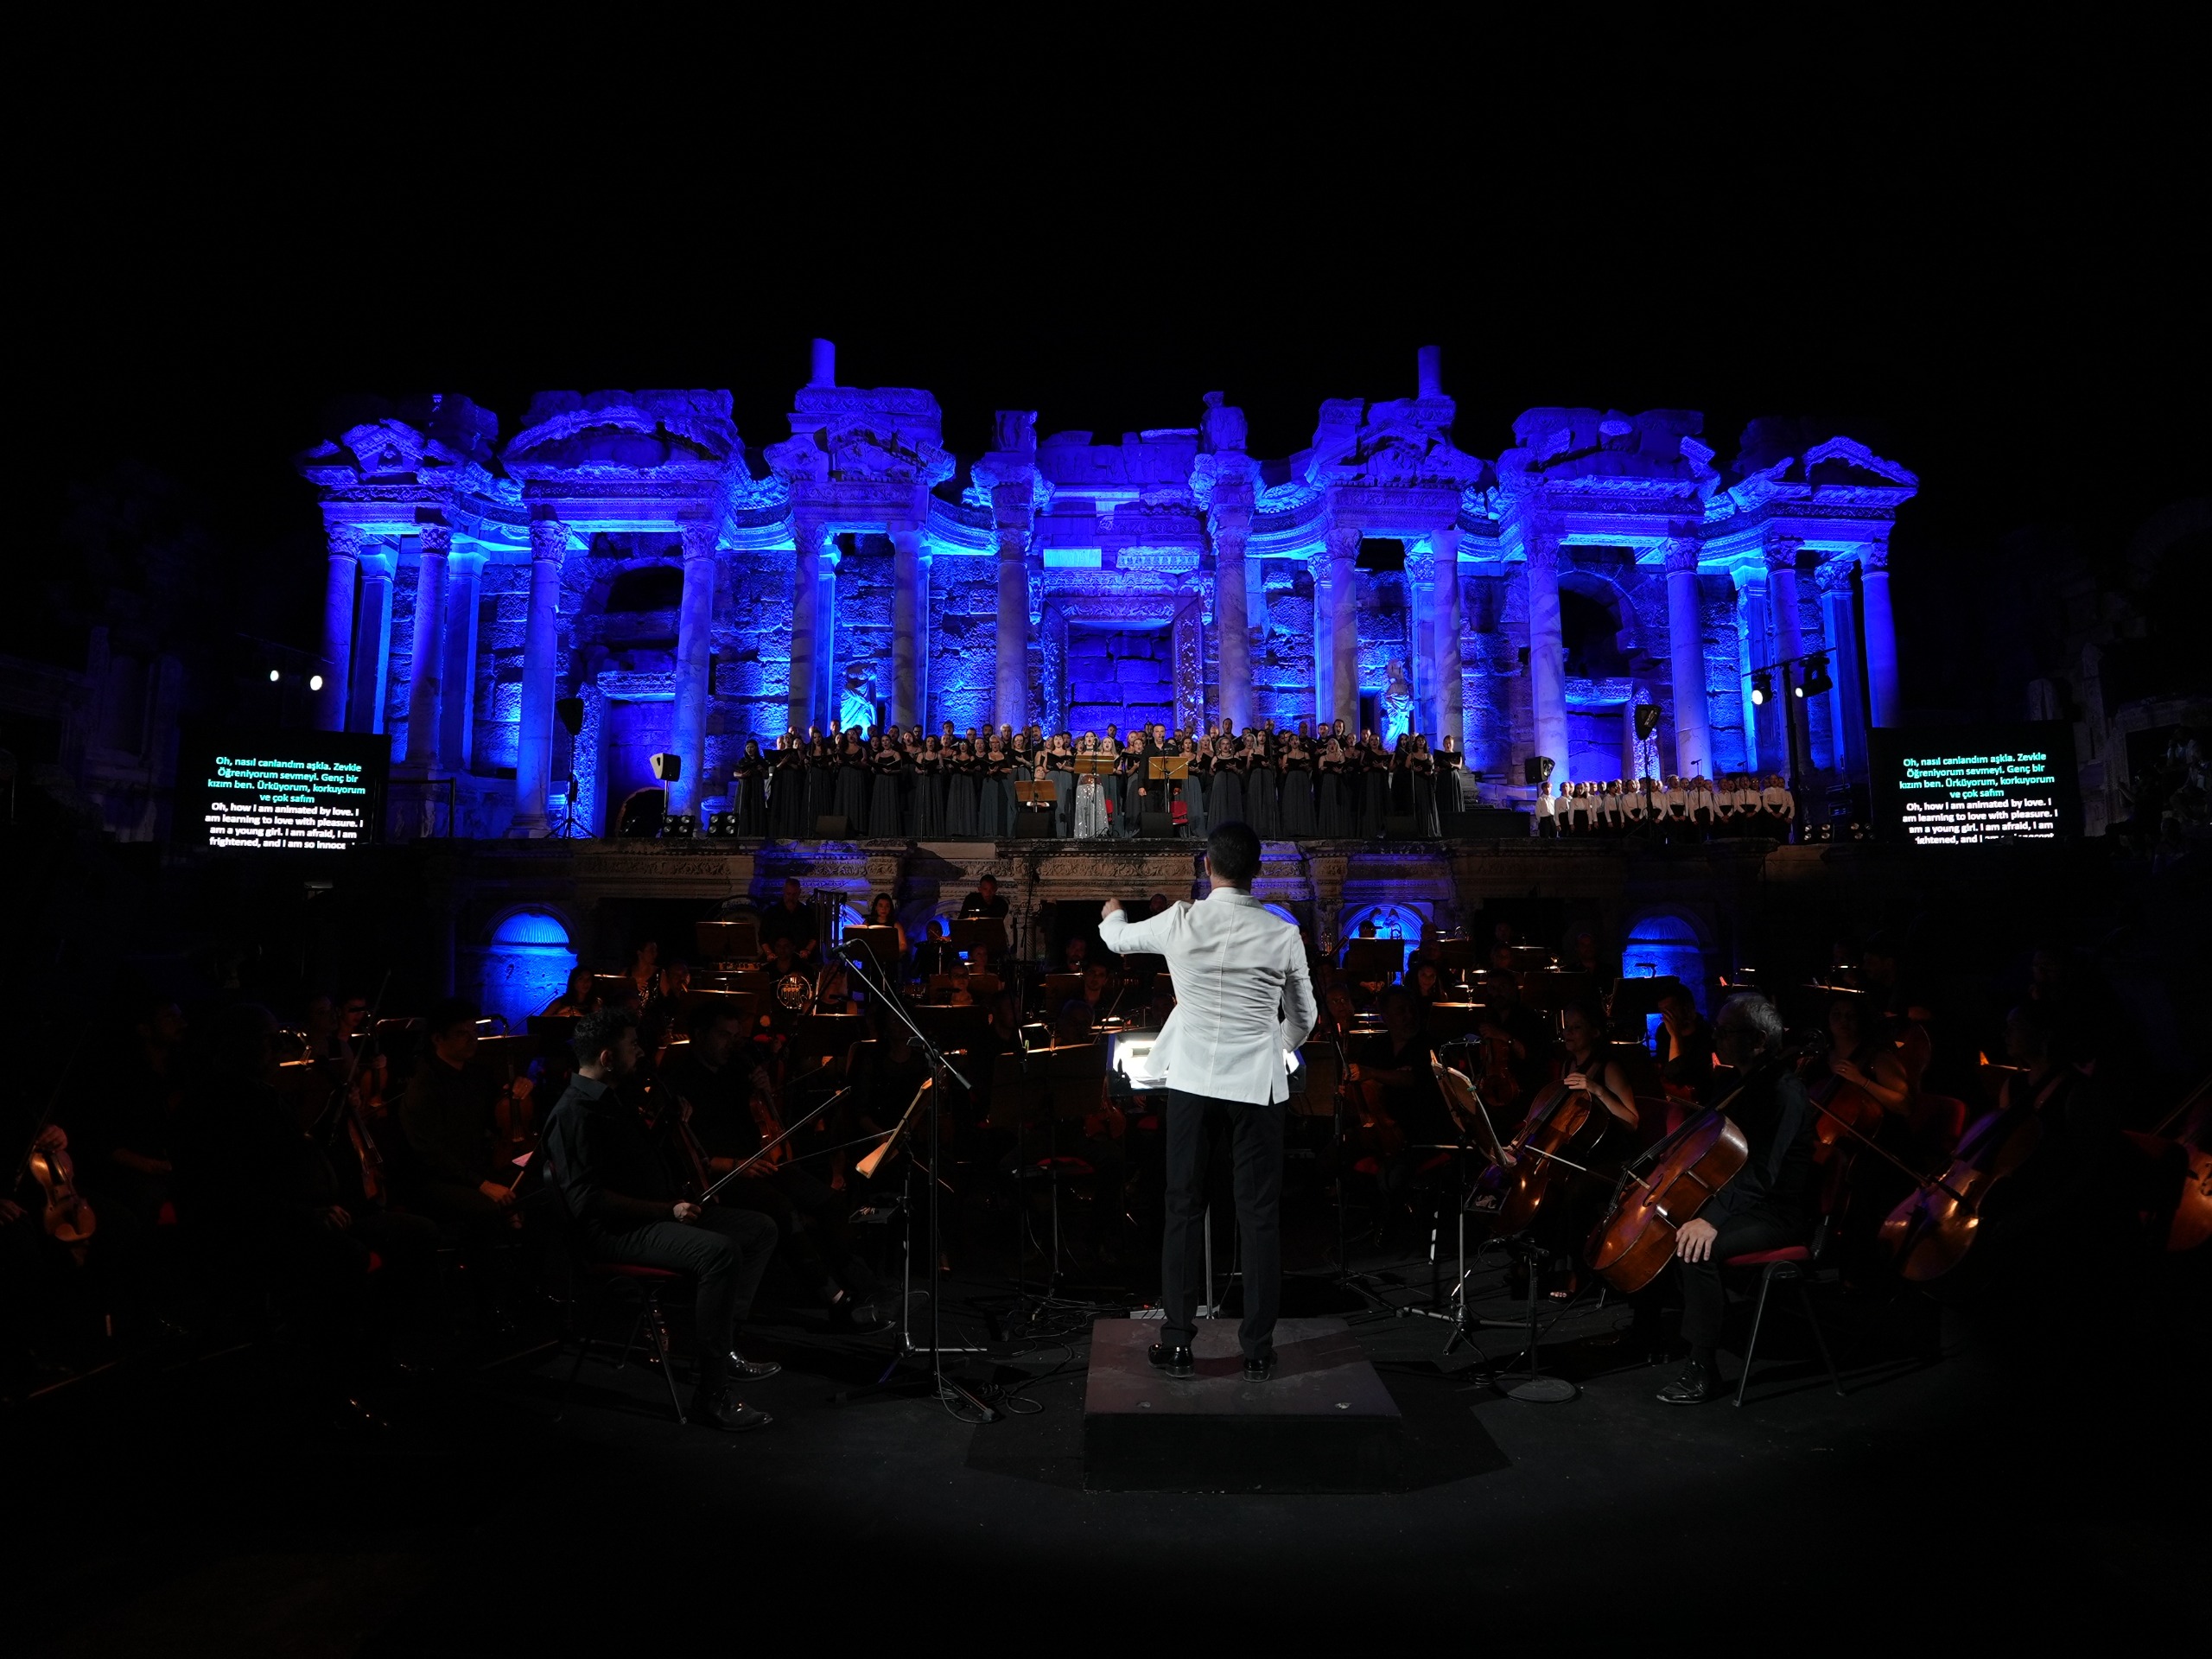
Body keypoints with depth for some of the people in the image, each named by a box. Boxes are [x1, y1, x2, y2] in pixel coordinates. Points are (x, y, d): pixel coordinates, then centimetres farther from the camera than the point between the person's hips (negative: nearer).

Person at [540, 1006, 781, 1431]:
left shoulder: (610, 1100, 17)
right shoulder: (574, 1113, -15)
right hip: (615, 1232, -10)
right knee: (719, 1251, -33)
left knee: (760, 1229, 5)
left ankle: (723, 1346, 6)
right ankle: (712, 1395, -27)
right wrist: (666, 1209, -22)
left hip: (656, 1214, 11)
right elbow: (589, 1199, -23)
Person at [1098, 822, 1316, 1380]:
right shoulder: (1283, 934, -6)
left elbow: (1119, 940, 15)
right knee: (1260, 1215, 9)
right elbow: (1303, 1018, 7)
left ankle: (1178, 1344, 17)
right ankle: (1257, 1350, 17)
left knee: (1184, 1208, 10)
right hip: (1257, 1082, 0)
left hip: (1192, 1079, 1)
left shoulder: (1181, 922, -6)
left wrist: (1111, 915, 39)